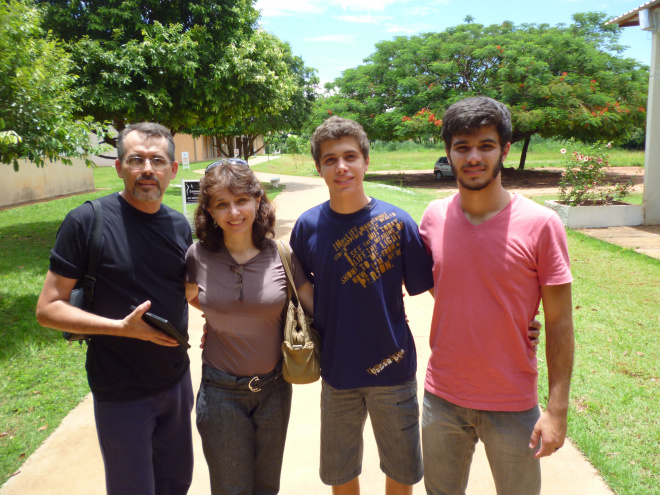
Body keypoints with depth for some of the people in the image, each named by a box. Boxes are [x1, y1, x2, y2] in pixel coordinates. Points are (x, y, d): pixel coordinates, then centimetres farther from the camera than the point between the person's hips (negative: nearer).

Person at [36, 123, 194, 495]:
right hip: (122, 392, -5)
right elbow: (48, 308, -14)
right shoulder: (88, 221, -16)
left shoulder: (180, 225, 0)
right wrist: (122, 327, -25)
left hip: (177, 379, 5)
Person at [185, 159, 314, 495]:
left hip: (273, 389, 1)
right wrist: (222, 315, 4)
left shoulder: (281, 256, -12)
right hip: (221, 391, 0)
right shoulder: (198, 256, -10)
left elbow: (315, 309, -4)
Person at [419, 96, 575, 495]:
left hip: (513, 406, -3)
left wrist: (557, 409, -11)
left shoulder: (541, 224, -14)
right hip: (442, 398, 3)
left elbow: (559, 324, -10)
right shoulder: (434, 217, -4)